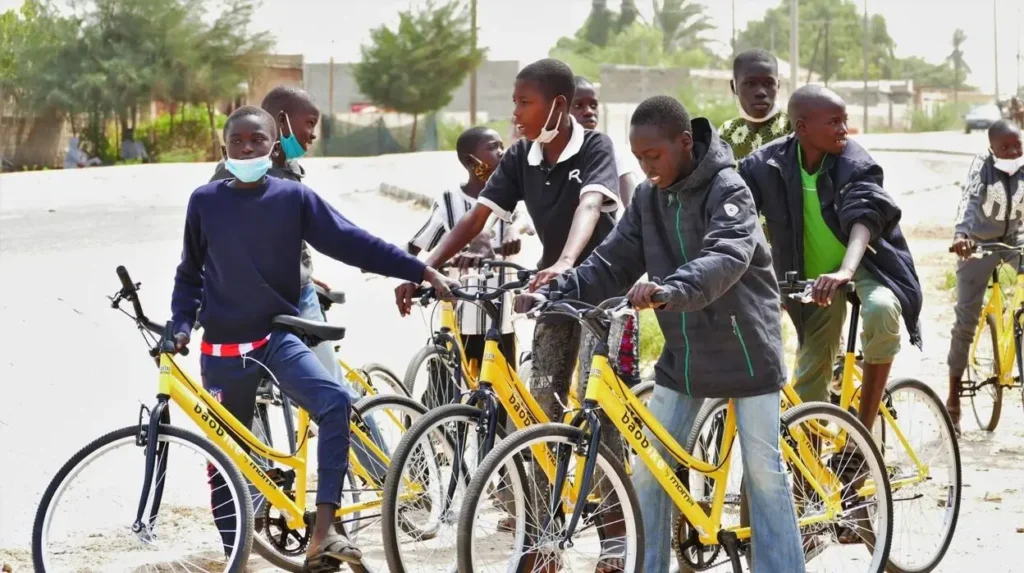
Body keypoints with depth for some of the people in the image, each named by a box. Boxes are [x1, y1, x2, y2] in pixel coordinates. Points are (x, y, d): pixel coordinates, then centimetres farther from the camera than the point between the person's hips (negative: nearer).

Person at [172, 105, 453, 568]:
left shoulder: (294, 197, -3)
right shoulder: (205, 201, 0)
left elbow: (352, 242, -6)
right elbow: (190, 273, 11)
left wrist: (422, 271, -12)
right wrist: (180, 325, -1)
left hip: (278, 337, -1)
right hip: (224, 348, 1)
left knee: (334, 401, -27)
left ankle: (322, 535, -28)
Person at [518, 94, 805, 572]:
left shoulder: (727, 190, -17)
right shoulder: (647, 198, 2)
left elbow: (725, 257, -34)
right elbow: (611, 264, -1)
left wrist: (670, 289, -53)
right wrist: (553, 292, -17)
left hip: (745, 349, -6)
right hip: (684, 353, 6)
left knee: (763, 471, 0)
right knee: (647, 468, 2)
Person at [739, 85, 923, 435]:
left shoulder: (856, 165, -21)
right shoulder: (767, 165, -14)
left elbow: (863, 218, -36)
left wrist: (845, 271, -55)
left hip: (863, 263, -3)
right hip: (813, 278, 3)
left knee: (881, 310, -35)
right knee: (809, 384, 4)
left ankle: (863, 428, -21)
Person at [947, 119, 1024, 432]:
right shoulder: (982, 165, -18)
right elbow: (969, 199, -33)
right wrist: (960, 234, -51)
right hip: (979, 242, -3)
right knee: (966, 318, -4)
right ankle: (953, 397, 4)